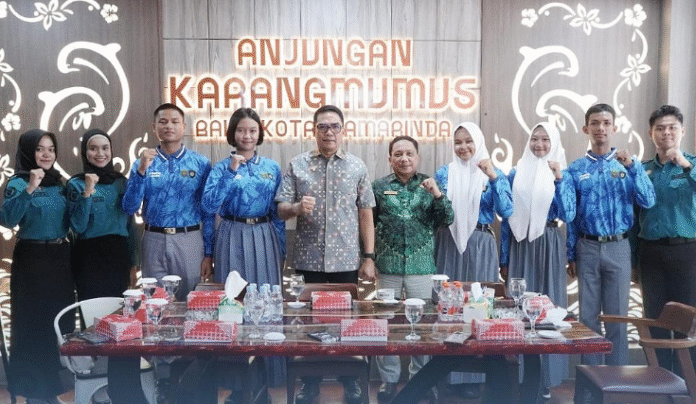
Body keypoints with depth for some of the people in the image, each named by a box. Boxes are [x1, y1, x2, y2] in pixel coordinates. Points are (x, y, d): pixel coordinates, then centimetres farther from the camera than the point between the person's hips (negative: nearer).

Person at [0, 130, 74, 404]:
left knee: (59, 322, 12)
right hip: (32, 259, -6)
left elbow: (73, 223, 14)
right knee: (33, 324, 1)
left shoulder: (58, 184, 10)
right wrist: (29, 189, -33)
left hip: (59, 258, 6)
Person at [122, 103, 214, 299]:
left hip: (190, 240, -1)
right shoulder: (143, 163, 6)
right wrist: (141, 171, -12)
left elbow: (208, 211, 2)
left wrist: (208, 253, -2)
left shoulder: (201, 163, 2)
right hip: (154, 241, 1)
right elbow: (129, 208, -1)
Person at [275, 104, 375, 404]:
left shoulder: (357, 167, 3)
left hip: (346, 260, 0)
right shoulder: (297, 165, 2)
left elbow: (365, 215, 4)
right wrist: (296, 207, -23)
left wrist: (369, 257, 0)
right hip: (308, 259, 0)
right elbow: (281, 210, 0)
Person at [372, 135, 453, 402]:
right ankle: (389, 378, 22)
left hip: (421, 266, 0)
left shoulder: (429, 185, 5)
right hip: (387, 266, 0)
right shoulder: (379, 187, 3)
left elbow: (448, 220, -1)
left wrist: (437, 195, -16)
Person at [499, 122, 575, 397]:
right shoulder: (516, 174, 5)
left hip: (548, 246, -1)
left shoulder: (563, 175, 3)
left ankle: (546, 377, 18)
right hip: (520, 245, 1)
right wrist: (504, 259, 5)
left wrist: (559, 179, -17)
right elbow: (506, 219, 6)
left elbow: (567, 215, -9)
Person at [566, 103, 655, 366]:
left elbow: (648, 202, -7)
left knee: (617, 316, 6)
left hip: (618, 248, 0)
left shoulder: (628, 165, 3)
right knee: (588, 315, 8)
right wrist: (571, 255, 5)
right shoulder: (576, 169, 3)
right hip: (587, 248, 1)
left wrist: (632, 167, -18)